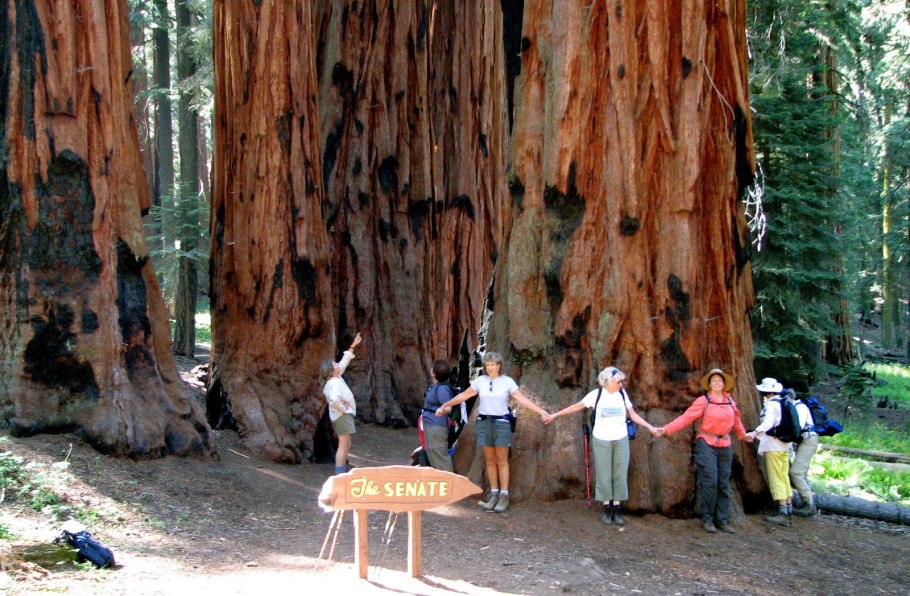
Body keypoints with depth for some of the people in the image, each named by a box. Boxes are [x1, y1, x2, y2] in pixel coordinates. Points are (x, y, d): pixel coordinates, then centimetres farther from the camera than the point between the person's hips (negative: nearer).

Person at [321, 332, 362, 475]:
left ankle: (342, 473, 18)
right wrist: (342, 408, -20)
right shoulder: (335, 383, -20)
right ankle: (339, 475, -12)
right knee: (343, 446, -10)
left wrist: (353, 346, 20)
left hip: (344, 415, 10)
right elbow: (334, 400, -38)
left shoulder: (335, 378, 9)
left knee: (346, 446, 15)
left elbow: (344, 362, 20)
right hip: (343, 415, -10)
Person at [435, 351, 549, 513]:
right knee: (490, 460, 6)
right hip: (484, 422, 3)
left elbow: (522, 399, -7)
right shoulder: (480, 380, 3)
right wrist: (445, 406, 10)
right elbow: (463, 395, 10)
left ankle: (504, 496, 2)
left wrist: (541, 411, -15)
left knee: (502, 461, -1)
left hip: (501, 422, -3)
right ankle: (493, 494, 12)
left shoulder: (507, 381, -4)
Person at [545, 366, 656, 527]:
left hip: (621, 440, 2)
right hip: (601, 441, -2)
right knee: (604, 475, 2)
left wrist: (650, 427, 0)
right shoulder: (596, 394, -8)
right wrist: (555, 415, -1)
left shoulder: (622, 394, 0)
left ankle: (617, 509, 8)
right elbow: (576, 407, -1)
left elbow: (633, 415, 7)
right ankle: (607, 508, 11)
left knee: (620, 474, 2)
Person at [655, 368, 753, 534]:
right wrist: (666, 430, -20)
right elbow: (686, 417, -11)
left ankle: (722, 520, 12)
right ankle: (707, 519, 1)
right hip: (707, 444, -5)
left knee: (724, 483, 6)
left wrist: (743, 435, 35)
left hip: (725, 445, 5)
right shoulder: (703, 401, -6)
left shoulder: (730, 401, 7)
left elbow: (736, 420, 23)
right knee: (710, 482, -9)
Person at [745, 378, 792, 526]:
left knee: (776, 480, -9)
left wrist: (755, 432, -47)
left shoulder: (771, 405, -14)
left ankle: (783, 514, -14)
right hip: (784, 446, 9)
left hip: (773, 446, -9)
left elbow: (768, 422, -32)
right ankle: (789, 512, 12)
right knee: (785, 478, 11)